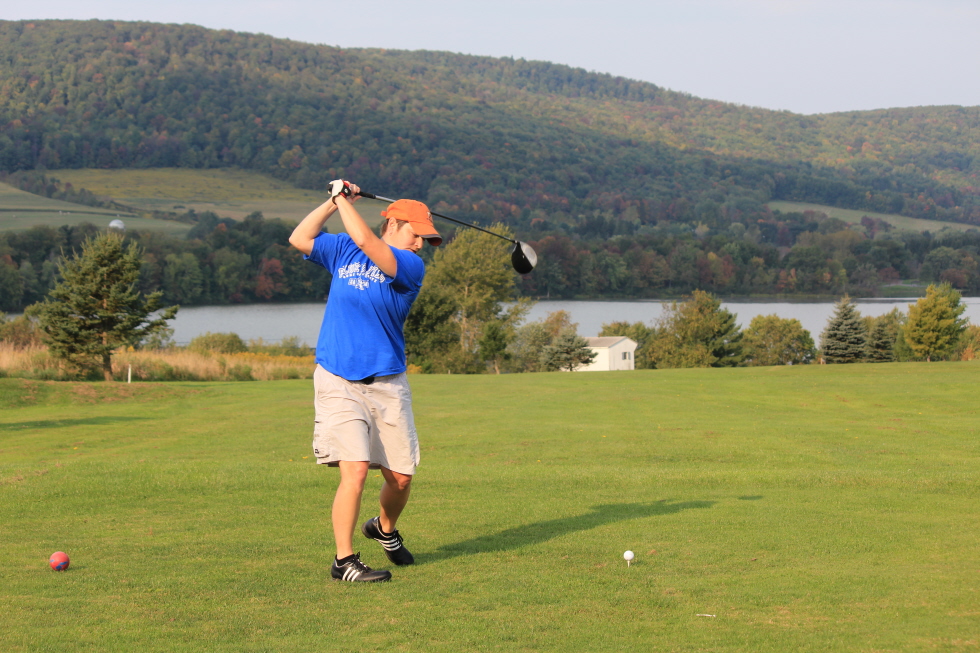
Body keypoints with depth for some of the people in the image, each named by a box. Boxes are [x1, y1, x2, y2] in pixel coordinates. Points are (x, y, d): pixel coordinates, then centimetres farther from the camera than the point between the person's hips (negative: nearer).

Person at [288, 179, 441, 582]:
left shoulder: (412, 267, -2)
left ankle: (385, 529, 38)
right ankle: (344, 561, -5)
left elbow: (366, 244, -16)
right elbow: (299, 240, 2)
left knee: (401, 477, 5)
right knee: (355, 470, -16)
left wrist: (344, 200, -7)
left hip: (388, 386, 1)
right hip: (338, 383, -1)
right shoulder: (342, 251, 8)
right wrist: (332, 202, -2)